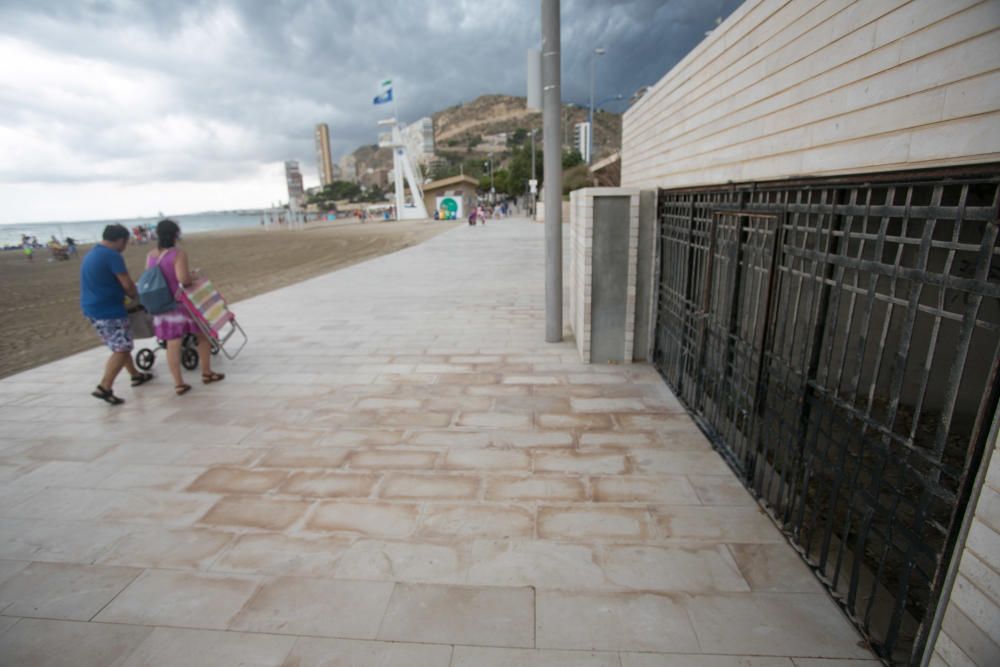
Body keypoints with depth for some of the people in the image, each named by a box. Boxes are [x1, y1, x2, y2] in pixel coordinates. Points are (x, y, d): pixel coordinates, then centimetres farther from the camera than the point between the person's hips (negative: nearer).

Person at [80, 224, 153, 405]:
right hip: (108, 310, -10)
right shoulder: (112, 255, -15)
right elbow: (127, 284, -15)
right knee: (122, 348, -6)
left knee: (119, 346, 20)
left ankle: (136, 375, 32)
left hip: (92, 308, 10)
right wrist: (137, 297, 3)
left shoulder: (90, 255, 15)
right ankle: (104, 388, -10)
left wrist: (126, 295, 20)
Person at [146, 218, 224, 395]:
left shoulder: (150, 255, 4)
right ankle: (206, 373, 23)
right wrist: (193, 276, -5)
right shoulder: (178, 253, -16)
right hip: (183, 303, -5)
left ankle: (179, 384, 10)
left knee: (172, 345, 7)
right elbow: (184, 279, -25)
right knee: (203, 334, 15)